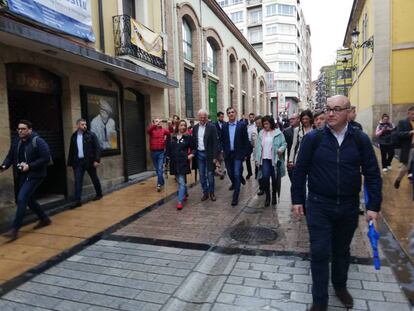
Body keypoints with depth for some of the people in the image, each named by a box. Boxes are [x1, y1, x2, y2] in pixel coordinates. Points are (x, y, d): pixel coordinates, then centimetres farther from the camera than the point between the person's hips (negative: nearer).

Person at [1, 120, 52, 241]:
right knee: (28, 199, 16)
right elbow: (10, 157, 10)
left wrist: (29, 166, -23)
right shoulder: (16, 142, 6)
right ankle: (44, 219, 33)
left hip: (35, 175, -8)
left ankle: (15, 229, -10)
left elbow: (46, 159, -18)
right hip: (22, 175, 8)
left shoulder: (38, 141, -14)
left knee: (21, 198, -16)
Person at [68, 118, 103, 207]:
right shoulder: (74, 136, 8)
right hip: (78, 162, 3)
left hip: (89, 161, -3)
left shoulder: (91, 135, -3)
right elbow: (71, 150, 12)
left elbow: (97, 148, -7)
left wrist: (96, 160, -15)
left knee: (94, 179, 12)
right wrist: (70, 163, 10)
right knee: (78, 181, -2)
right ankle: (78, 200, -1)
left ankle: (99, 194, 30)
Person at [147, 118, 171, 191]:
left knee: (160, 169, -9)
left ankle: (159, 184, -6)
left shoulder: (163, 130, 3)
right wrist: (155, 124, -35)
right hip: (153, 152, 2)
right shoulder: (152, 130, 0)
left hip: (161, 152, -2)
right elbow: (148, 130, -21)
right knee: (157, 169, 13)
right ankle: (162, 182, 30)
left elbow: (169, 132, -11)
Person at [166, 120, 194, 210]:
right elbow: (168, 148, 17)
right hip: (174, 162, 4)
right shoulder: (172, 137, 9)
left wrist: (191, 154, -11)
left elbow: (193, 148, 4)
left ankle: (180, 201, -8)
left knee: (181, 182, -9)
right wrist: (168, 156, 7)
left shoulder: (188, 137, -1)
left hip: (183, 162, -4)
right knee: (180, 181, 16)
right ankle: (185, 194, 38)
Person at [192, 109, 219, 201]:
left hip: (209, 154, -4)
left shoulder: (212, 127, -8)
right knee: (202, 175, 9)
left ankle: (211, 193, 19)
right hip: (199, 154, 4)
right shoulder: (195, 127, 6)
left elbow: (215, 142, -11)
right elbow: (194, 142, 12)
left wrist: (215, 157, -15)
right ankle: (205, 193, 22)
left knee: (210, 175, 2)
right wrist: (193, 152, 3)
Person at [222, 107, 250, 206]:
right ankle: (234, 184, 47)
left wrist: (245, 154, -6)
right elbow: (223, 140, 8)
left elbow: (246, 140, -3)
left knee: (237, 174, -7)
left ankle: (235, 196, 0)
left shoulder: (242, 125, -4)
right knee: (230, 173, 16)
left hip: (238, 154, -3)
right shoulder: (224, 126, 4)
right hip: (228, 154, 3)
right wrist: (224, 151, 3)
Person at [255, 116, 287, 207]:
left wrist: (281, 149, -23)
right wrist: (257, 159, 4)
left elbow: (284, 143, -1)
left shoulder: (278, 133, -1)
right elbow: (258, 146, 9)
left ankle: (274, 196, 29)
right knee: (265, 177, -10)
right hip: (264, 159, 2)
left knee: (274, 178, 7)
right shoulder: (261, 133, 9)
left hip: (275, 159, -2)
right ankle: (267, 196, 7)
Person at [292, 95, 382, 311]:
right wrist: (297, 200, -1)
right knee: (320, 252, 2)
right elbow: (300, 170, -2)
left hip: (349, 206, 2)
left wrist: (373, 206, -3)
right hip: (319, 205, -1)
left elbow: (372, 174, 1)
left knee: (342, 250, 20)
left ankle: (340, 286, 44)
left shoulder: (360, 139, -3)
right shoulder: (313, 138, -7)